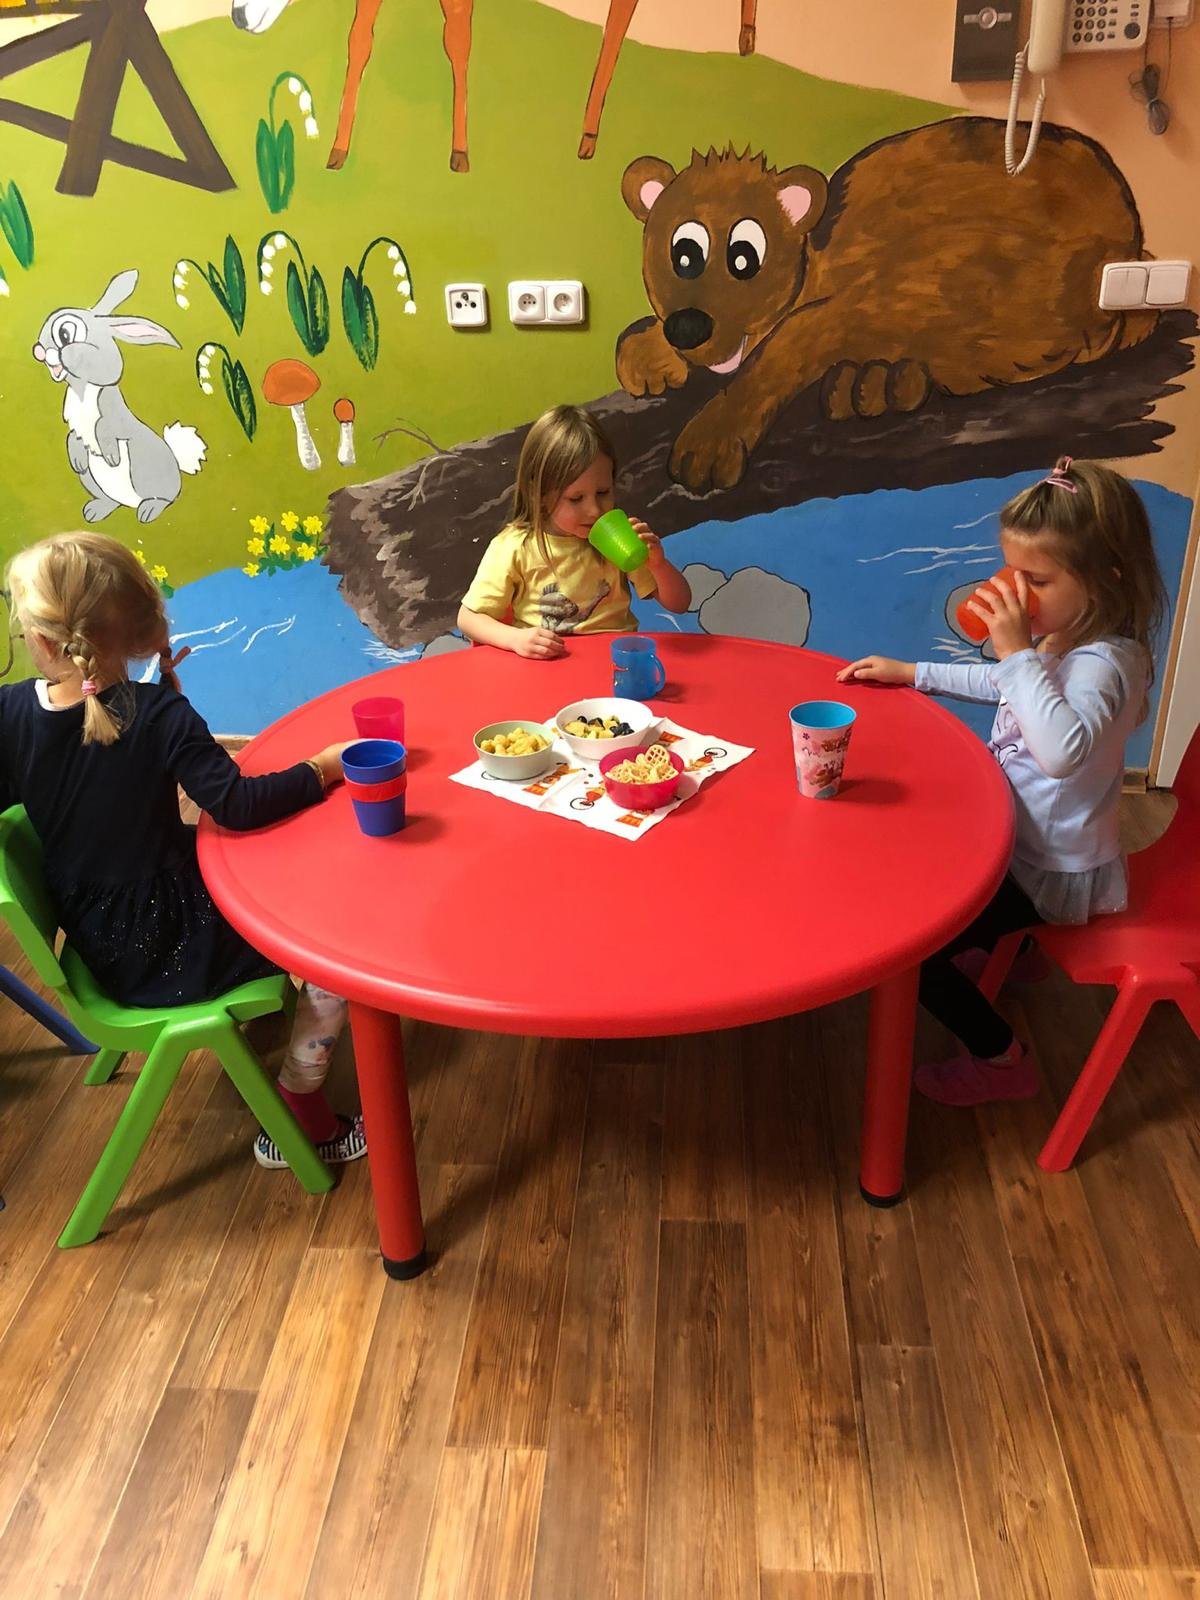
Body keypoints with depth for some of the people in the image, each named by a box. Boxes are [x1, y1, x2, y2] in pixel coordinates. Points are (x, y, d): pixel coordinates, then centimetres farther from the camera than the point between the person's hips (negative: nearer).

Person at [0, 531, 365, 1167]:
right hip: (167, 950, -7)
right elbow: (237, 805, -27)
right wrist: (322, 768, -15)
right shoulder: (158, 713, -24)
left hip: (98, 943, 7)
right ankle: (298, 1120, 14)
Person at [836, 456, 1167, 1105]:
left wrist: (1018, 652, -43)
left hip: (1053, 873, -9)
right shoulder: (1060, 639, -2)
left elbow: (1063, 750, -50)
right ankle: (1013, 943, 38)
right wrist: (910, 672, 14)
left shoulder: (1104, 663, -29)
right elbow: (1003, 683, 20)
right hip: (1017, 838, 9)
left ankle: (1001, 1059, 11)